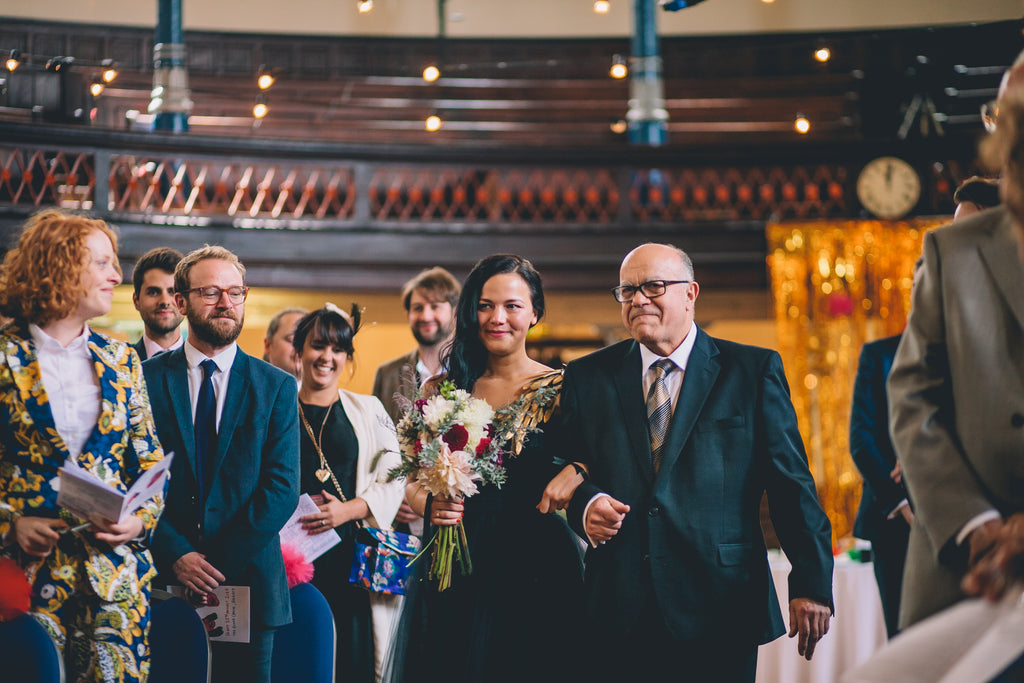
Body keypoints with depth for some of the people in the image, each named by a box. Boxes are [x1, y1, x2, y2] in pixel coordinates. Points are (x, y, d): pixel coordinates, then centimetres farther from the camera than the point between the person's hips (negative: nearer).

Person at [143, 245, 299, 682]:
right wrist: (175, 555, -13)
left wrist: (216, 561, -11)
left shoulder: (277, 387, 6)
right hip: (162, 580, 0)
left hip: (248, 581, 1)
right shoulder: (146, 379, 4)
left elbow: (283, 489, -2)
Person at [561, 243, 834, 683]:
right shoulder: (588, 377, 12)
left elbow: (791, 482, 2)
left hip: (721, 610, -1)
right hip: (618, 610, 2)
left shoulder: (754, 371, 5)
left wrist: (810, 584, -5)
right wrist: (585, 504, -10)